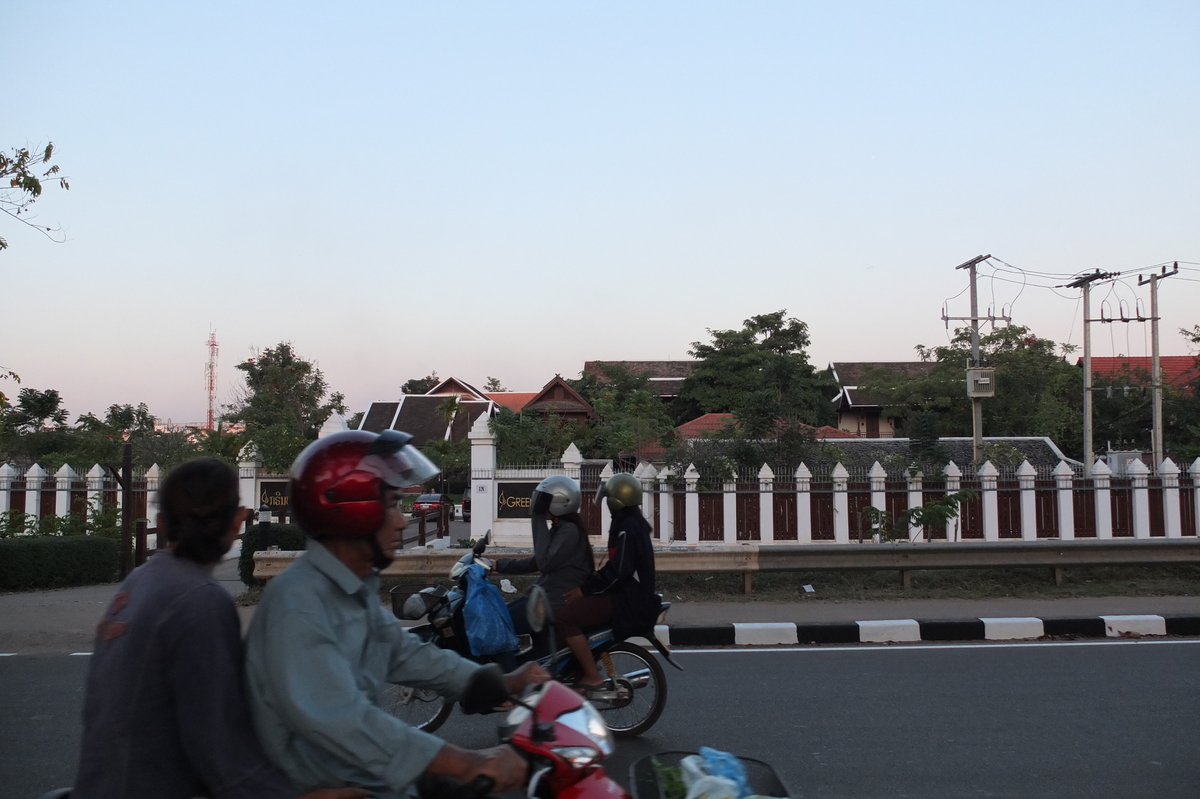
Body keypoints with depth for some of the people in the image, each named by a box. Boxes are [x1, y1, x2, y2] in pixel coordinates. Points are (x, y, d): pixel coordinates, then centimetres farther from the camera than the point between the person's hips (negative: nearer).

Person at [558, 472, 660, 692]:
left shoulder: (627, 529, -18)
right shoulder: (632, 523, 13)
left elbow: (618, 572, -24)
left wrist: (585, 589, -16)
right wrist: (588, 584, 17)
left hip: (627, 600, -11)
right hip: (631, 593, 11)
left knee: (565, 618, -18)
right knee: (575, 608, 23)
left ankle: (592, 676, -14)